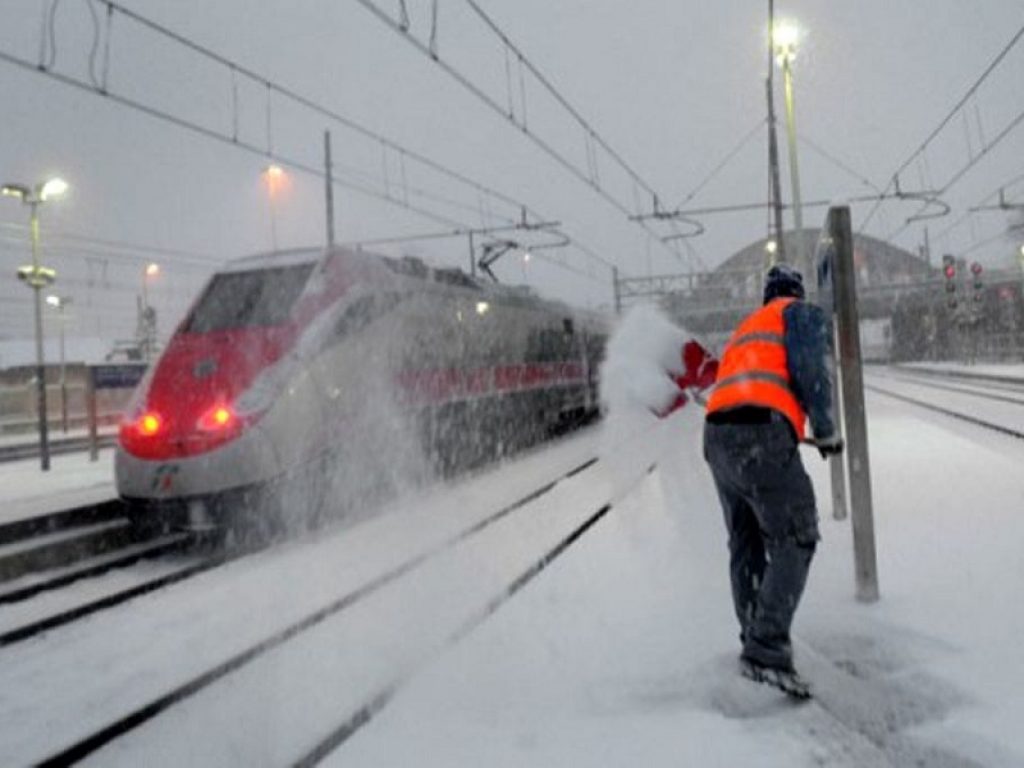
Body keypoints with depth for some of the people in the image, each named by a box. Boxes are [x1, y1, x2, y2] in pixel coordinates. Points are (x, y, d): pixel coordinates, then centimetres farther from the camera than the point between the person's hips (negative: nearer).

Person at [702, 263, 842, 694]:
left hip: (716, 436, 8)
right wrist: (825, 432, 3)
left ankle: (755, 640, 27)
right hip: (762, 435, -8)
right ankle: (767, 651, -13)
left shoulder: (747, 327, 33)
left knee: (745, 542, 18)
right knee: (795, 540, -4)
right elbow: (811, 371, -4)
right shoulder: (803, 315, 11)